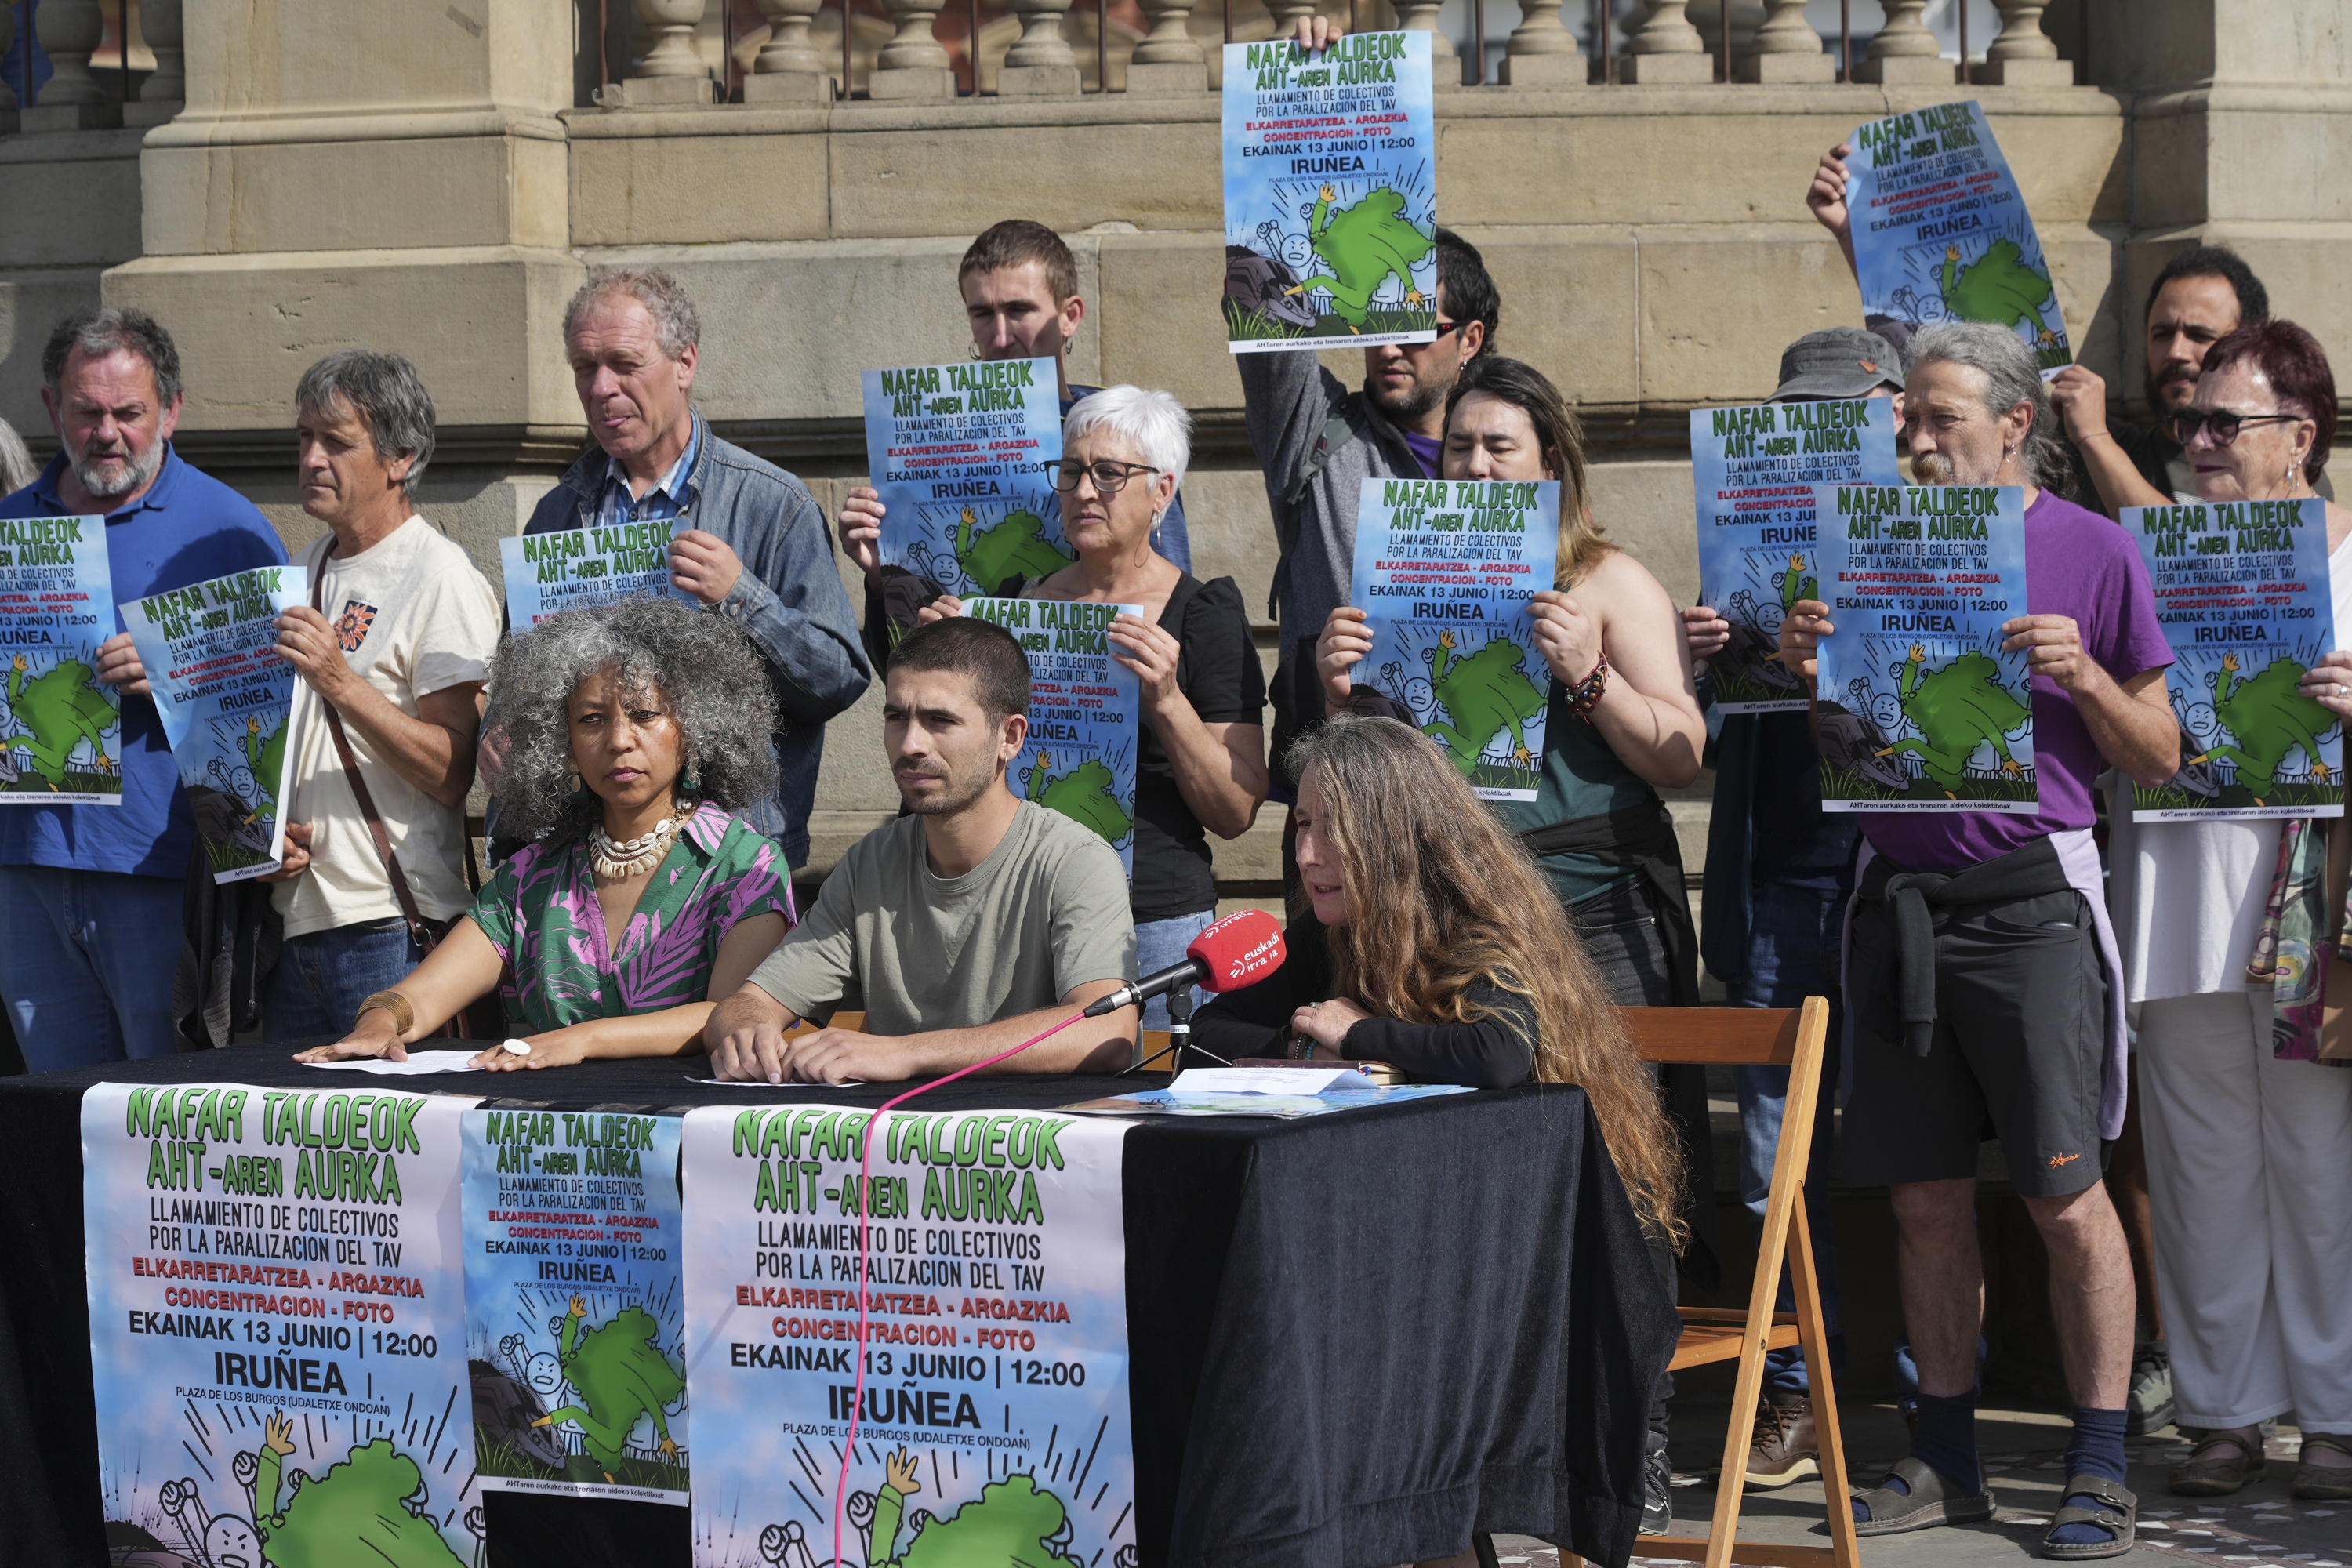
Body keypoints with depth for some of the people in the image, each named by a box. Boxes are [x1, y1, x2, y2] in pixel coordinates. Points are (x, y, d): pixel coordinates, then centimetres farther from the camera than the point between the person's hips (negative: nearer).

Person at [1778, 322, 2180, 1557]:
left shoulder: (2092, 552, 0)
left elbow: (2159, 759, 2)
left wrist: (2084, 678, -15)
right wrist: (1812, 669, -4)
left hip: (2030, 899, -4)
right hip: (1899, 896, 4)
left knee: (2065, 1196, -5)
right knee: (1926, 1195, 7)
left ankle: (2100, 1468, 3)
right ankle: (1947, 1460, 17)